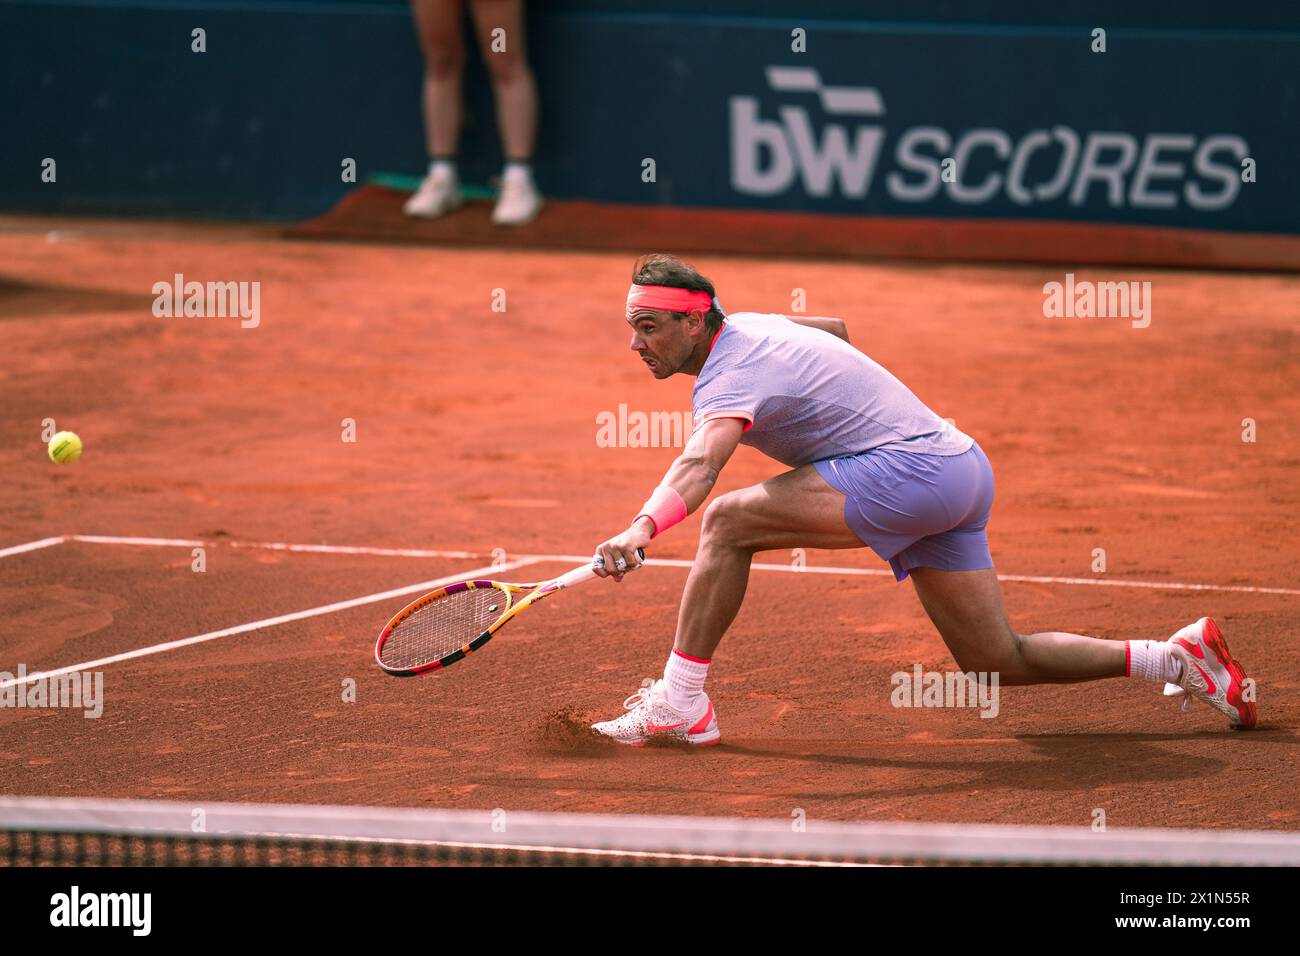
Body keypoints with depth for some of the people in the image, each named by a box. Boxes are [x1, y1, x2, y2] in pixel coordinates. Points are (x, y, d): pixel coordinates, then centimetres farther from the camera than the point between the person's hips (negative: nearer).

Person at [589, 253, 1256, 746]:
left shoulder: (731, 376, -17)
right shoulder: (747, 326, 12)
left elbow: (700, 463, -39)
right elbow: (835, 329, 33)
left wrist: (644, 527, -54)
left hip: (913, 466, -11)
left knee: (729, 521, -17)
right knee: (997, 666, 10)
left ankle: (680, 703, -16)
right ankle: (1177, 656, 11)